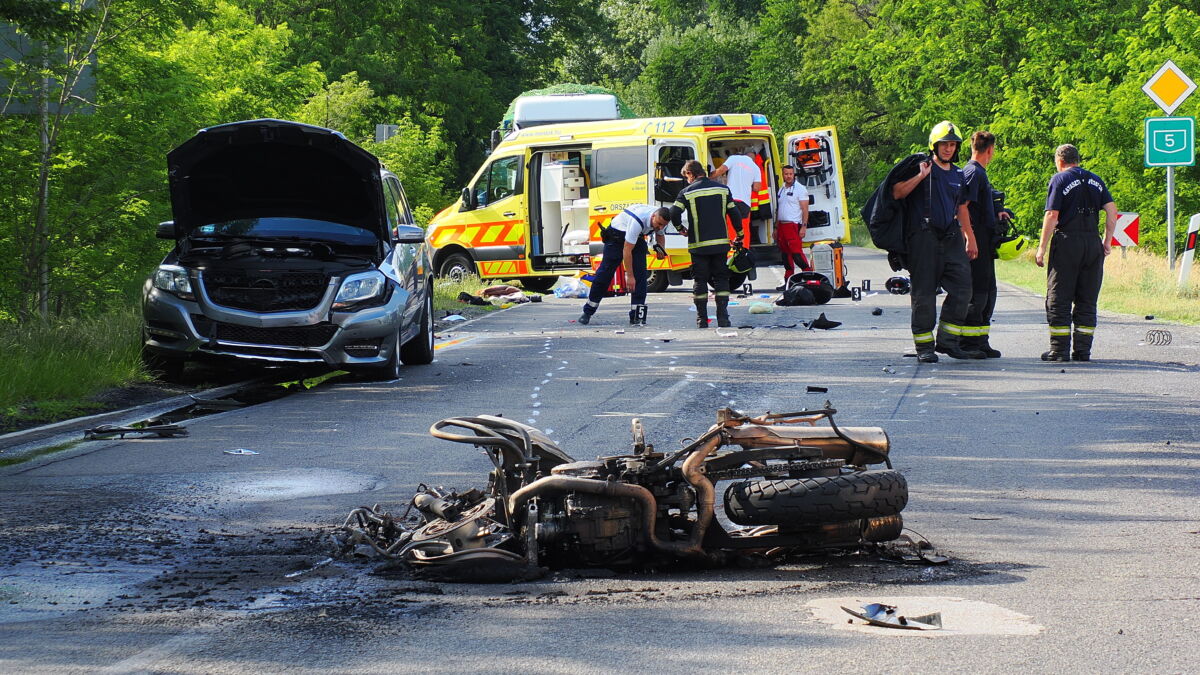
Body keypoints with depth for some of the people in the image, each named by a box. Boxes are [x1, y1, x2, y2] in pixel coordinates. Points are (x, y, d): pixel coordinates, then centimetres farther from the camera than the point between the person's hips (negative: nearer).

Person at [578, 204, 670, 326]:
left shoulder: (660, 219, -17)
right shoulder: (637, 221, -40)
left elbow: (660, 234, 9)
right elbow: (627, 250, -36)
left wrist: (660, 248, -13)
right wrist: (629, 276, -33)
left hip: (637, 238, 6)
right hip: (616, 234, -6)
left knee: (640, 274, -11)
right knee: (605, 273, -3)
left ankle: (636, 316, -11)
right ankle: (587, 312, 10)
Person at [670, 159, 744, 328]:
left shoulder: (687, 192, -5)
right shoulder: (723, 189, 5)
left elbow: (674, 213, -14)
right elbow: (734, 213, 6)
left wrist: (680, 229, 6)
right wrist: (739, 235, 18)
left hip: (699, 245, -2)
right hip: (720, 243, 2)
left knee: (699, 280, 6)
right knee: (721, 279, 8)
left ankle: (702, 320, 4)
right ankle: (723, 318, 1)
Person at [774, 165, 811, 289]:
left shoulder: (800, 189, -3)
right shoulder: (781, 190, 19)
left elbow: (805, 209, -9)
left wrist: (804, 226, -17)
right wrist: (776, 228, 20)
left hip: (793, 225, -8)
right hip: (781, 225, 8)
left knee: (797, 253, -16)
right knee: (785, 254, 8)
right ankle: (788, 281, 11)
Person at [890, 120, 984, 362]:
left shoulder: (958, 176, 18)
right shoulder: (921, 168, 0)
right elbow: (897, 193, -10)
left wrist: (970, 239, 23)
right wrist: (920, 176, -17)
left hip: (951, 237, 6)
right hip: (923, 237, -6)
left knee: (962, 287, -3)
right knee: (924, 292, -2)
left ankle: (948, 341, 6)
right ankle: (924, 346, 3)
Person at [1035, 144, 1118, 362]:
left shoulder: (1060, 180, -3)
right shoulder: (1095, 180, 13)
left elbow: (1052, 216, -10)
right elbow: (1112, 210, 6)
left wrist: (1042, 247, -7)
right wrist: (1107, 241, 12)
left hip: (1067, 241, -5)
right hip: (1092, 242, 5)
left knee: (1058, 299, 0)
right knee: (1087, 300, 9)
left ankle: (1059, 349, -3)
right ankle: (1082, 350, 7)